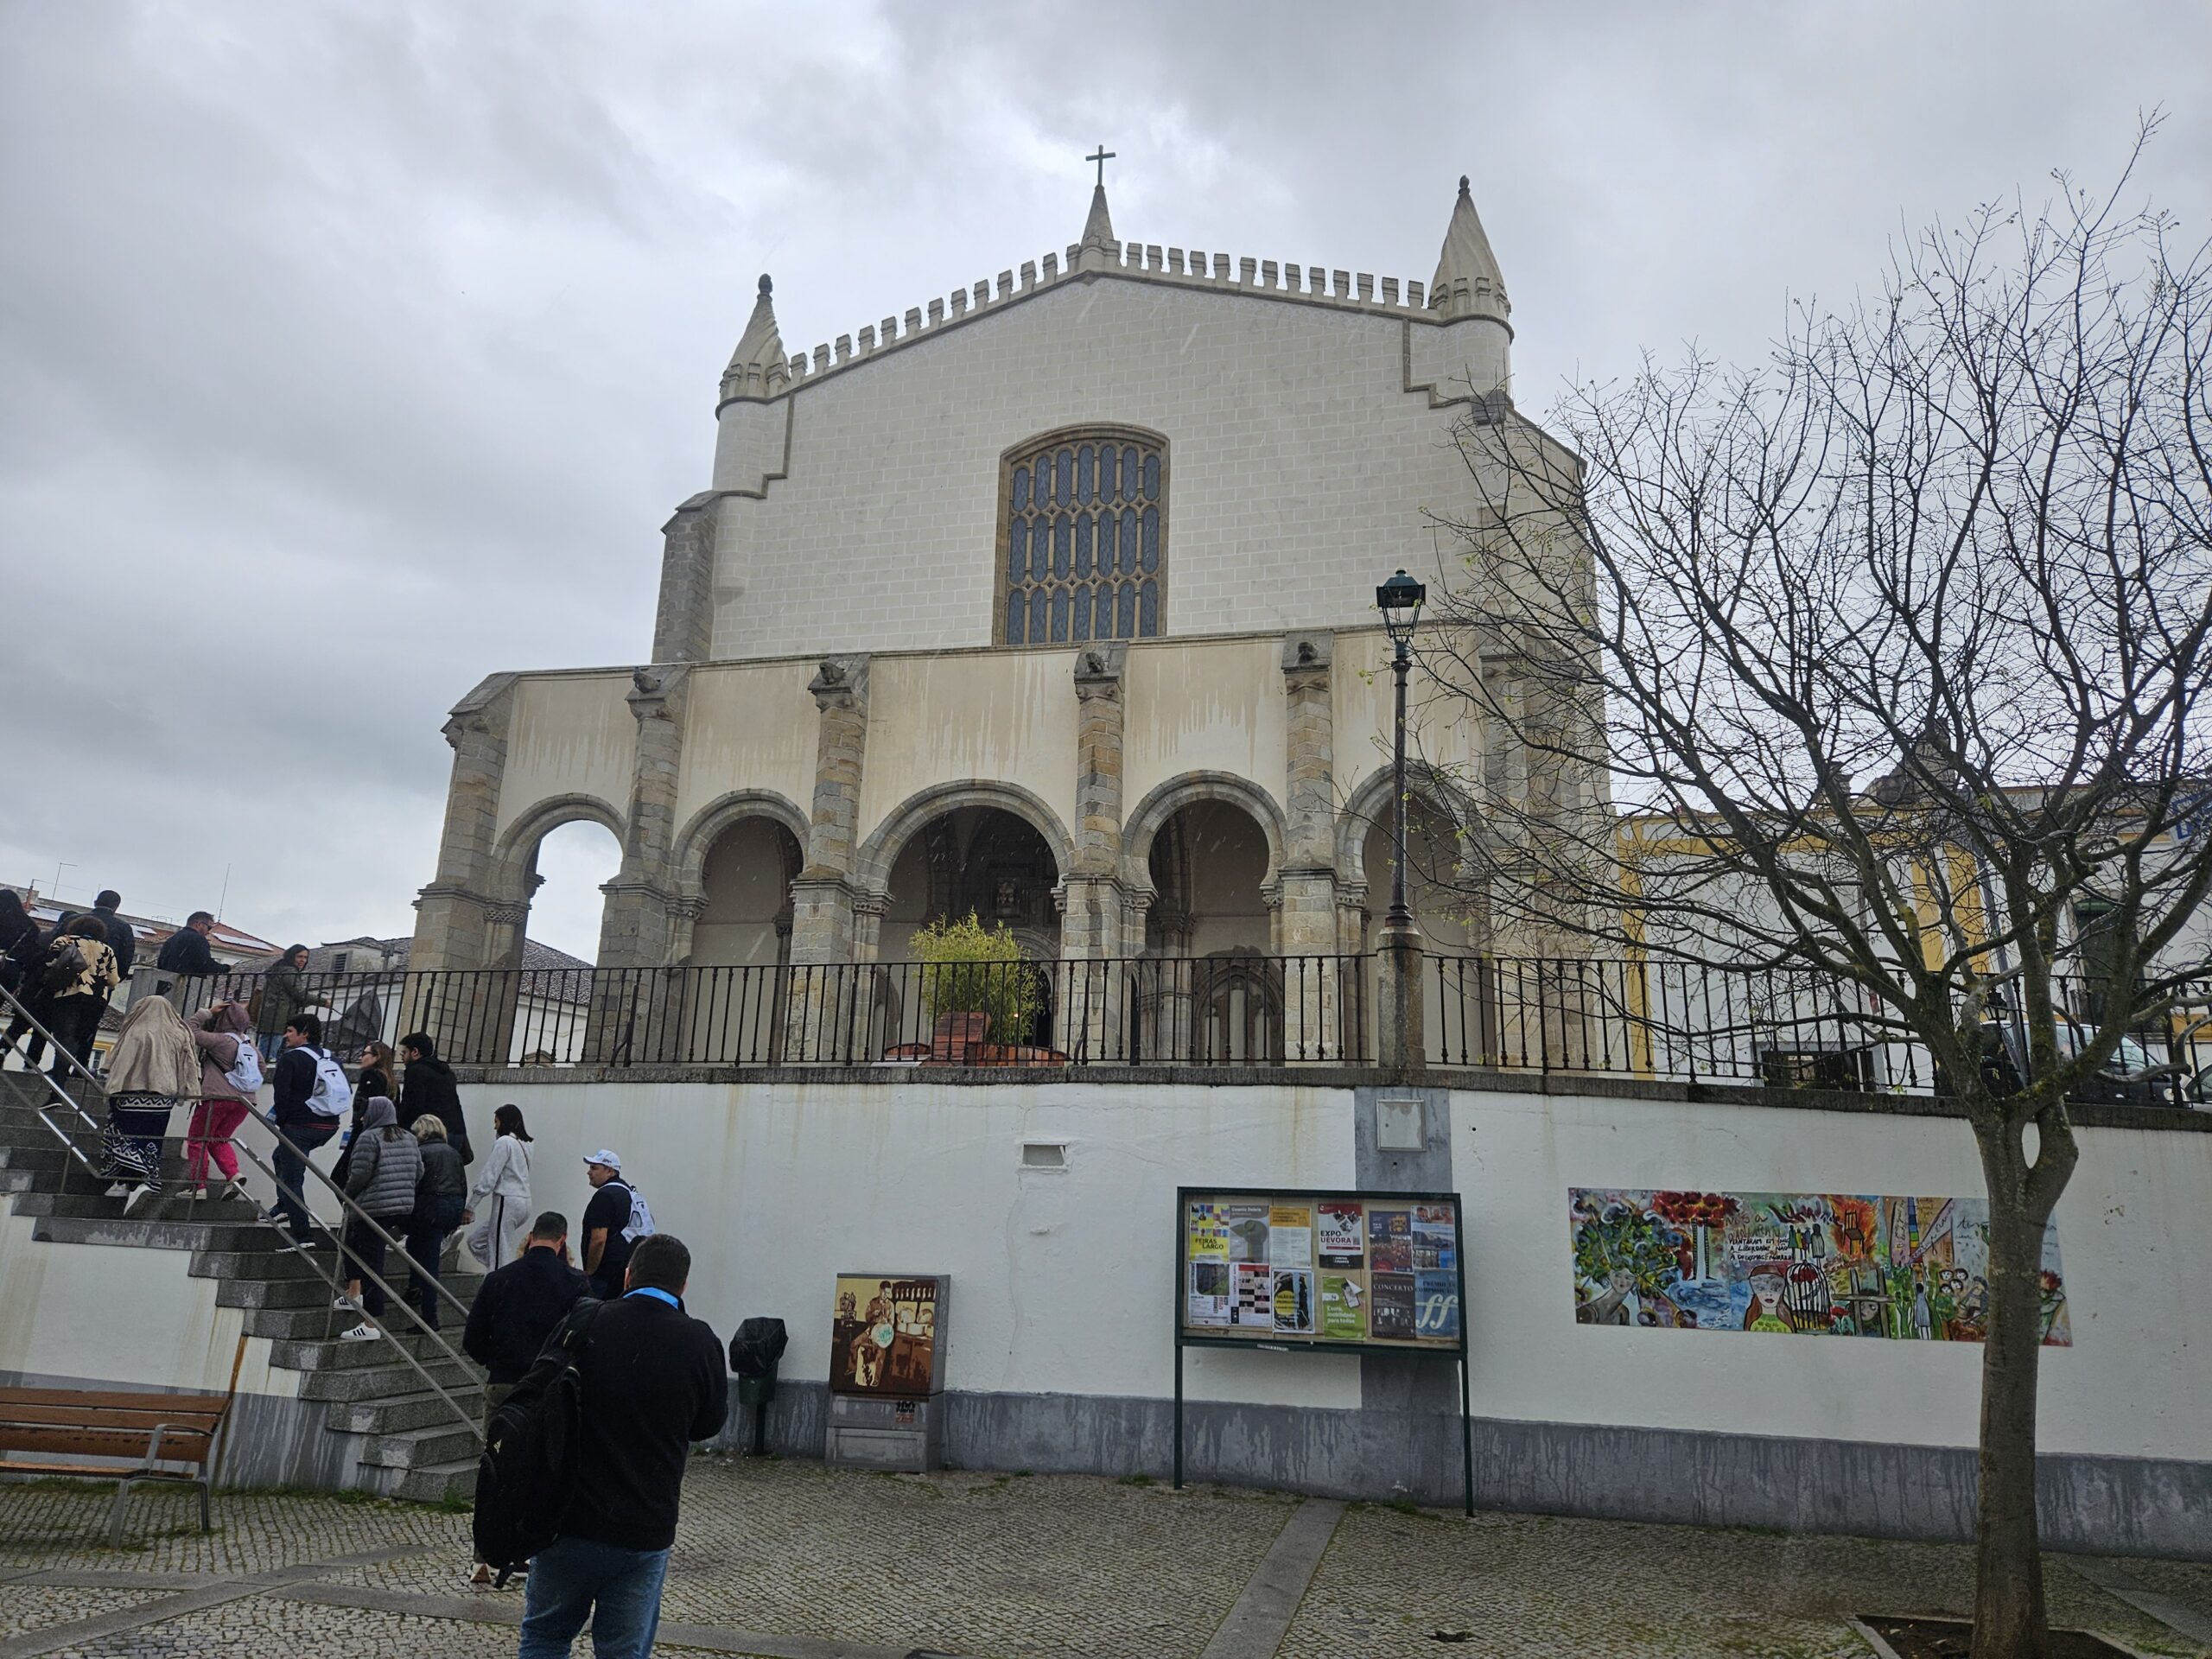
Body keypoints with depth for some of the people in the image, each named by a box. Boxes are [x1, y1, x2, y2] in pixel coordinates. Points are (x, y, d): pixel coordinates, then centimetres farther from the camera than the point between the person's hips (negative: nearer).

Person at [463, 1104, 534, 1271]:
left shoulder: (504, 1142, -9)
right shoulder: (524, 1144, 16)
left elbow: (489, 1176, -13)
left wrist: (470, 1207, -9)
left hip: (507, 1201, -9)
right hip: (523, 1202, 9)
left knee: (498, 1254, -4)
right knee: (476, 1240, 16)